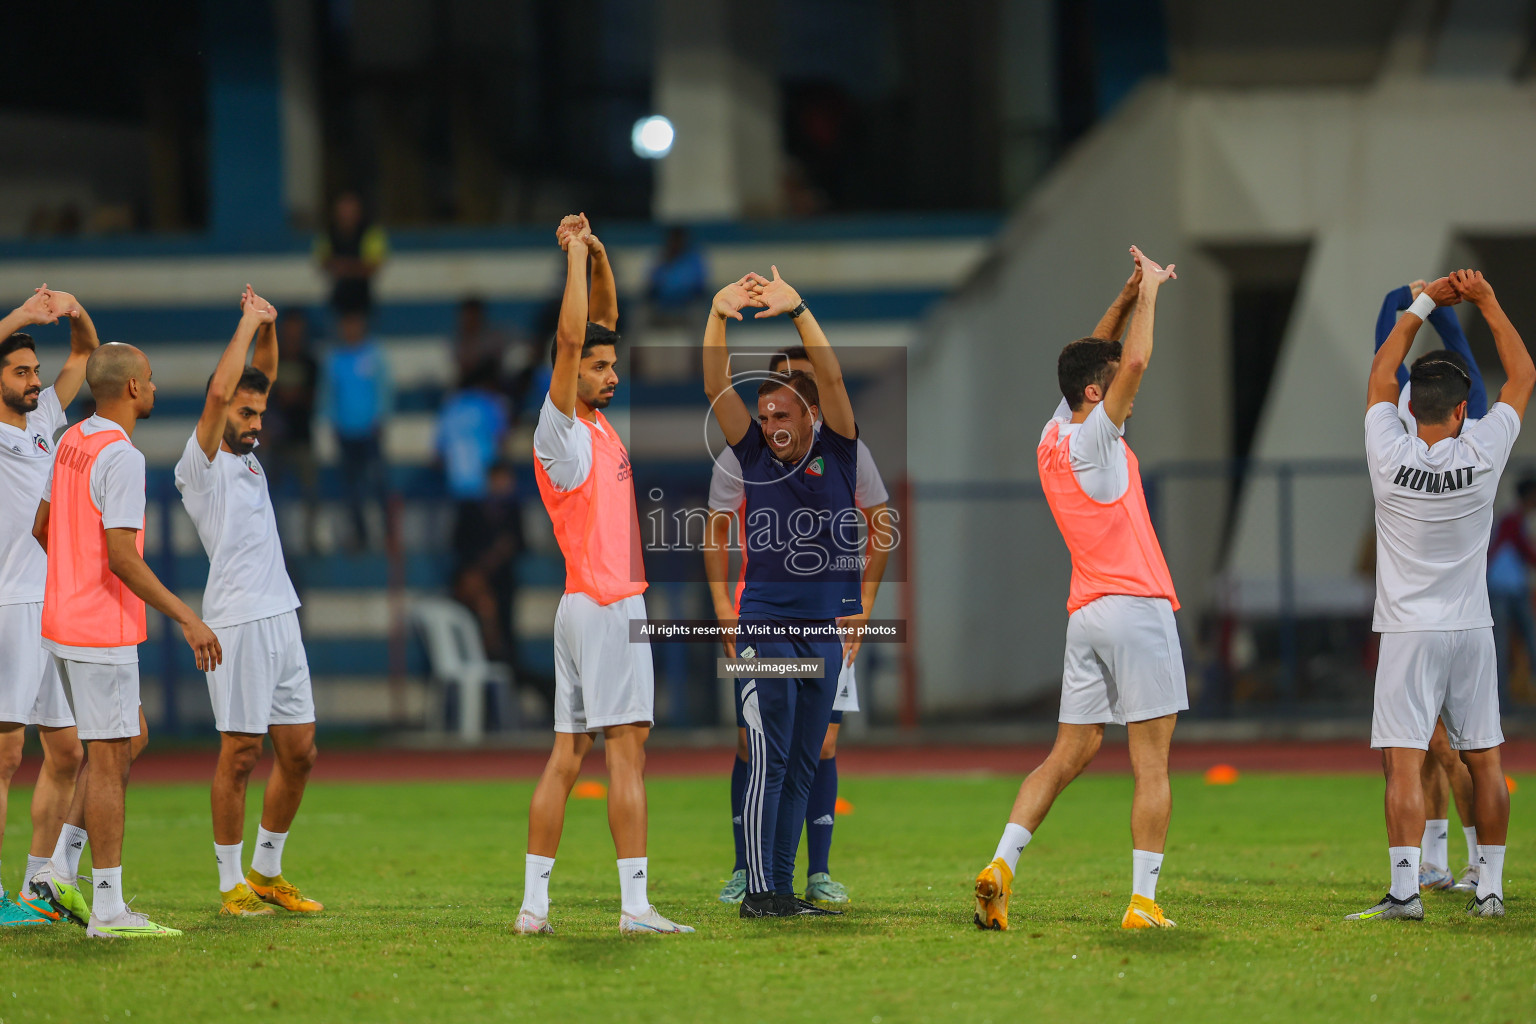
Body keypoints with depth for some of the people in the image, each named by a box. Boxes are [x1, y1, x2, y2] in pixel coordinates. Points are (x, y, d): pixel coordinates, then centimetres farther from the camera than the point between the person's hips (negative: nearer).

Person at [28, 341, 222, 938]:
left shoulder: (72, 442, 10)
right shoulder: (121, 458, -18)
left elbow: (42, 528, 20)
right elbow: (122, 558, -23)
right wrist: (186, 619, -21)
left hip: (62, 617, 9)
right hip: (101, 633, -9)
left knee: (129, 743, 18)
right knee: (110, 759, -4)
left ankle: (58, 872, 14)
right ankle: (108, 909, -1)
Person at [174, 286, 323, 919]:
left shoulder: (246, 455, 17)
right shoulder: (201, 463, -5)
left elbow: (261, 379, 24)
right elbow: (220, 390, -19)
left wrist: (268, 329, 8)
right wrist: (248, 323, -11)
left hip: (282, 618, 8)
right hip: (238, 622, -8)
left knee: (298, 752, 8)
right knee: (240, 753, -6)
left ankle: (267, 871, 20)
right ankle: (231, 884, 1)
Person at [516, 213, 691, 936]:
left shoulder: (593, 422, 14)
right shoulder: (560, 428, -8)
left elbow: (602, 321, 20)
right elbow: (569, 339, -20)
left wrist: (596, 255, 9)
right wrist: (575, 255, -16)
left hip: (588, 606, 9)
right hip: (606, 605, -9)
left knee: (567, 755, 6)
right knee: (627, 750, -10)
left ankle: (534, 904, 4)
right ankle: (635, 907, -13)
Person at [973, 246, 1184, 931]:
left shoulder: (1054, 436, 11)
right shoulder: (1093, 438, -9)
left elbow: (1095, 362, 24)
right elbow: (1135, 363, -18)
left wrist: (1127, 298, 15)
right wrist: (1149, 292, -4)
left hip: (1086, 614, 8)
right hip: (1137, 605, -8)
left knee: (1068, 755, 9)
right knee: (1152, 763, -5)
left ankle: (1002, 863, -5)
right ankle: (1143, 901, -9)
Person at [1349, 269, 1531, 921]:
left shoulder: (1390, 456, -8)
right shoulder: (1482, 454, -7)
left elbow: (1380, 373, 9)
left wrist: (1424, 305, 16)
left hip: (1409, 633, -2)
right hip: (1472, 629, 2)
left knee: (1405, 762, -8)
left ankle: (1405, 890, -17)